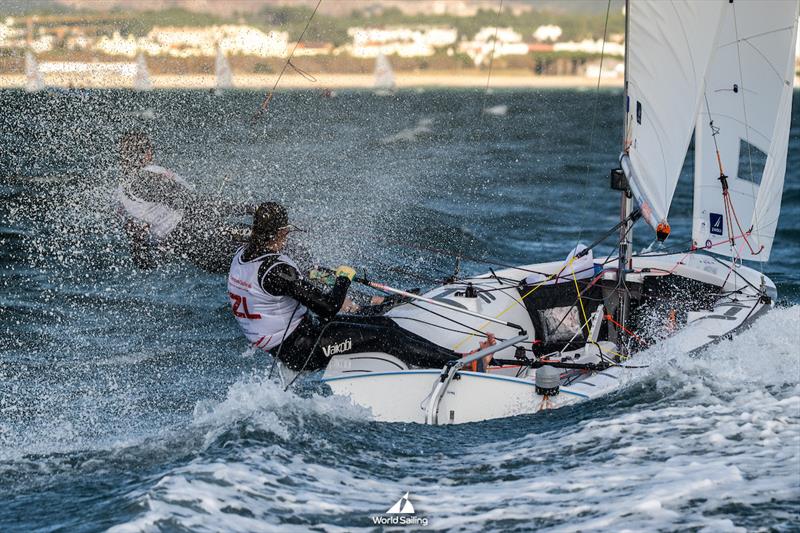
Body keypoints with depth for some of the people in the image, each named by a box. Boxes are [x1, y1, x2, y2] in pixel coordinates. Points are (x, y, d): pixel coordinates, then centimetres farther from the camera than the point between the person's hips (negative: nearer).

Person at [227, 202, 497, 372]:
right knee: (382, 336, -9)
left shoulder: (242, 256, 0)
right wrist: (344, 278, -8)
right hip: (297, 349, -10)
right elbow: (328, 307, -25)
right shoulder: (277, 270, -30)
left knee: (383, 323, 7)